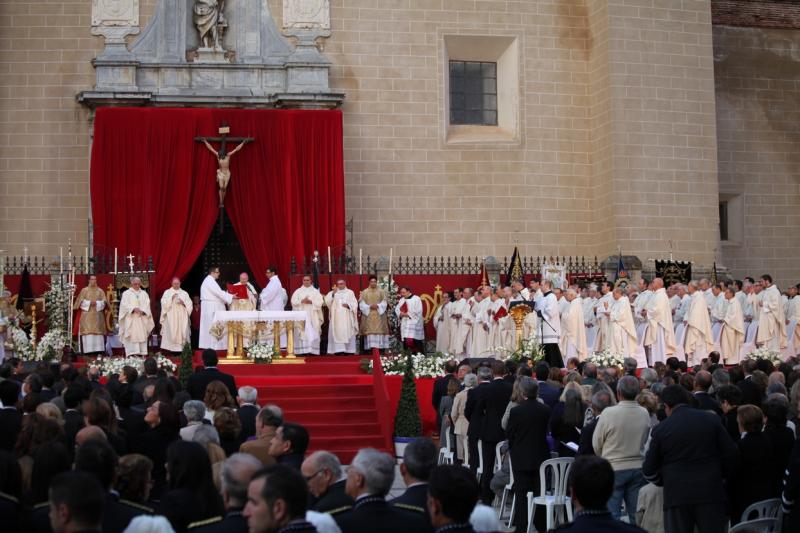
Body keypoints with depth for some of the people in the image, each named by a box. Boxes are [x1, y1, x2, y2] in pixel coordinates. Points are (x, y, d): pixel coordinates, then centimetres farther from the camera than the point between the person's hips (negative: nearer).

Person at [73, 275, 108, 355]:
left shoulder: (100, 291, 11)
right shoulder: (84, 290, 9)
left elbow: (104, 302, 5)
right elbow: (81, 302, 2)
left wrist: (96, 303, -12)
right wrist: (89, 303, -12)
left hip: (97, 315, 1)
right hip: (87, 315, -1)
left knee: (98, 332, -6)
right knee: (87, 332, -9)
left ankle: (98, 350, -7)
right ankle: (88, 350, -11)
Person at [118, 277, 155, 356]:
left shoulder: (144, 293, 15)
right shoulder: (126, 293, 7)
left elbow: (147, 305, 6)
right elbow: (125, 305, -5)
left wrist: (142, 311, -14)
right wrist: (133, 309, -20)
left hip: (142, 320, 3)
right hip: (131, 320, -3)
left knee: (142, 336, -2)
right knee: (132, 337, -10)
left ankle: (142, 354, -3)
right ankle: (132, 354, -15)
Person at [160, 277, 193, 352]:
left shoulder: (184, 293, 14)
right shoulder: (167, 292, 8)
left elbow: (189, 305, 7)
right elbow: (164, 303, -4)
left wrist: (183, 303, -10)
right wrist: (171, 299, -14)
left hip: (182, 318, 2)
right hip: (170, 318, -2)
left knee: (182, 334, -5)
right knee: (171, 334, -10)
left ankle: (182, 348, -6)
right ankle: (170, 350, -13)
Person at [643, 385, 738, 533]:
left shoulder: (660, 429, 0)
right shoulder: (711, 420, 3)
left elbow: (648, 470, 3)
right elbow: (731, 454, 1)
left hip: (676, 495, -1)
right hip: (711, 493, 1)